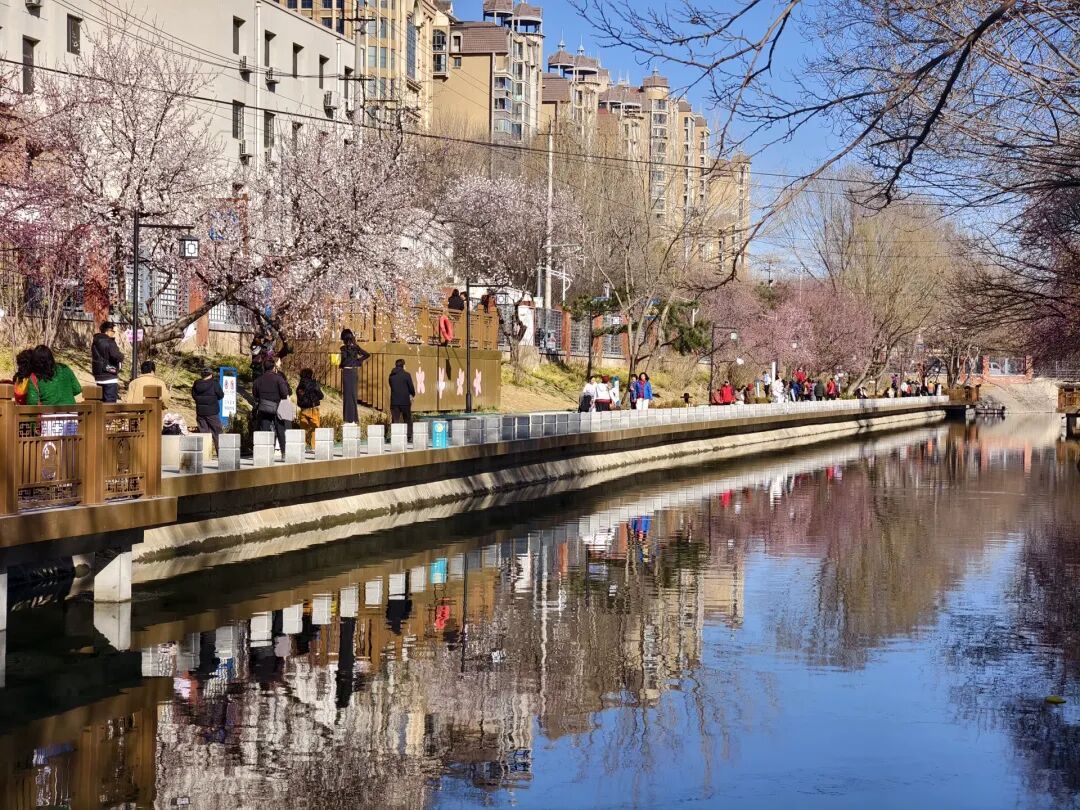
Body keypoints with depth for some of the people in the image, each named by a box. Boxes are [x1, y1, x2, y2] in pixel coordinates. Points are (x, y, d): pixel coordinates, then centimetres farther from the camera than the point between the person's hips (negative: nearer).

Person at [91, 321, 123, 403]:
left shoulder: (95, 342, 12)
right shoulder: (109, 342, -14)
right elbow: (117, 356, -26)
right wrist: (121, 357, -2)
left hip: (99, 378, 8)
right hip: (109, 378, -8)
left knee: (102, 402, 14)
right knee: (110, 402, -6)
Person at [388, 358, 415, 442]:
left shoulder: (391, 375, 4)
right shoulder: (406, 375, -8)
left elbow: (391, 387, 11)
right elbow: (411, 387, -4)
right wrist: (413, 394, 16)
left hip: (394, 401, 3)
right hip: (405, 401, -3)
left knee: (395, 420, 5)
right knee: (407, 420, 9)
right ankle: (409, 437, 5)